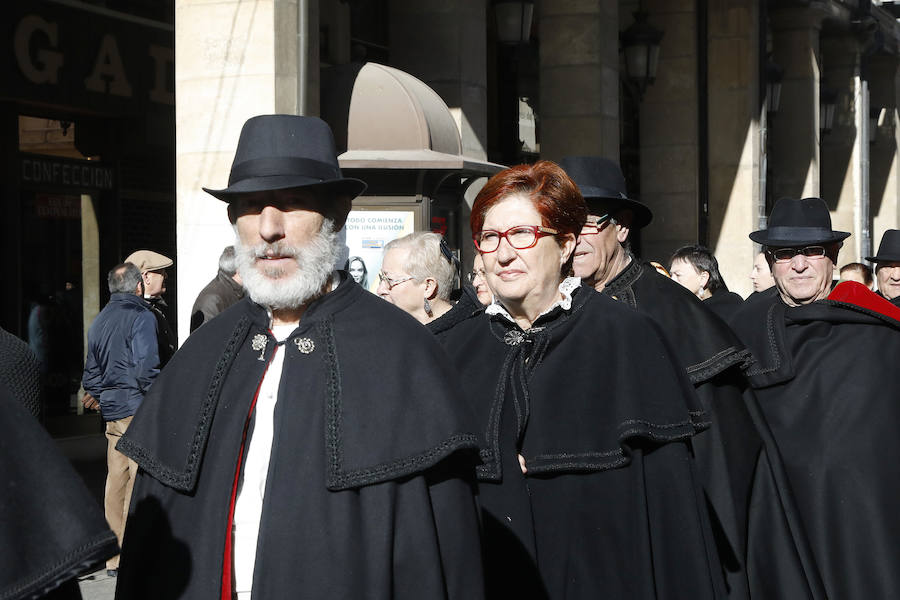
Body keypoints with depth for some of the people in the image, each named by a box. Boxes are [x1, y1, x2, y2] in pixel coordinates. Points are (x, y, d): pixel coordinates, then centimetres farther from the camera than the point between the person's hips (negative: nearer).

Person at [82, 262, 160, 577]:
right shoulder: (141, 317, -10)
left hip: (111, 410, 8)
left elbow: (92, 370, 18)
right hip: (137, 407, -8)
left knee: (117, 478, 12)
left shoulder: (99, 321, 14)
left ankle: (114, 555, 17)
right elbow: (146, 368, -18)